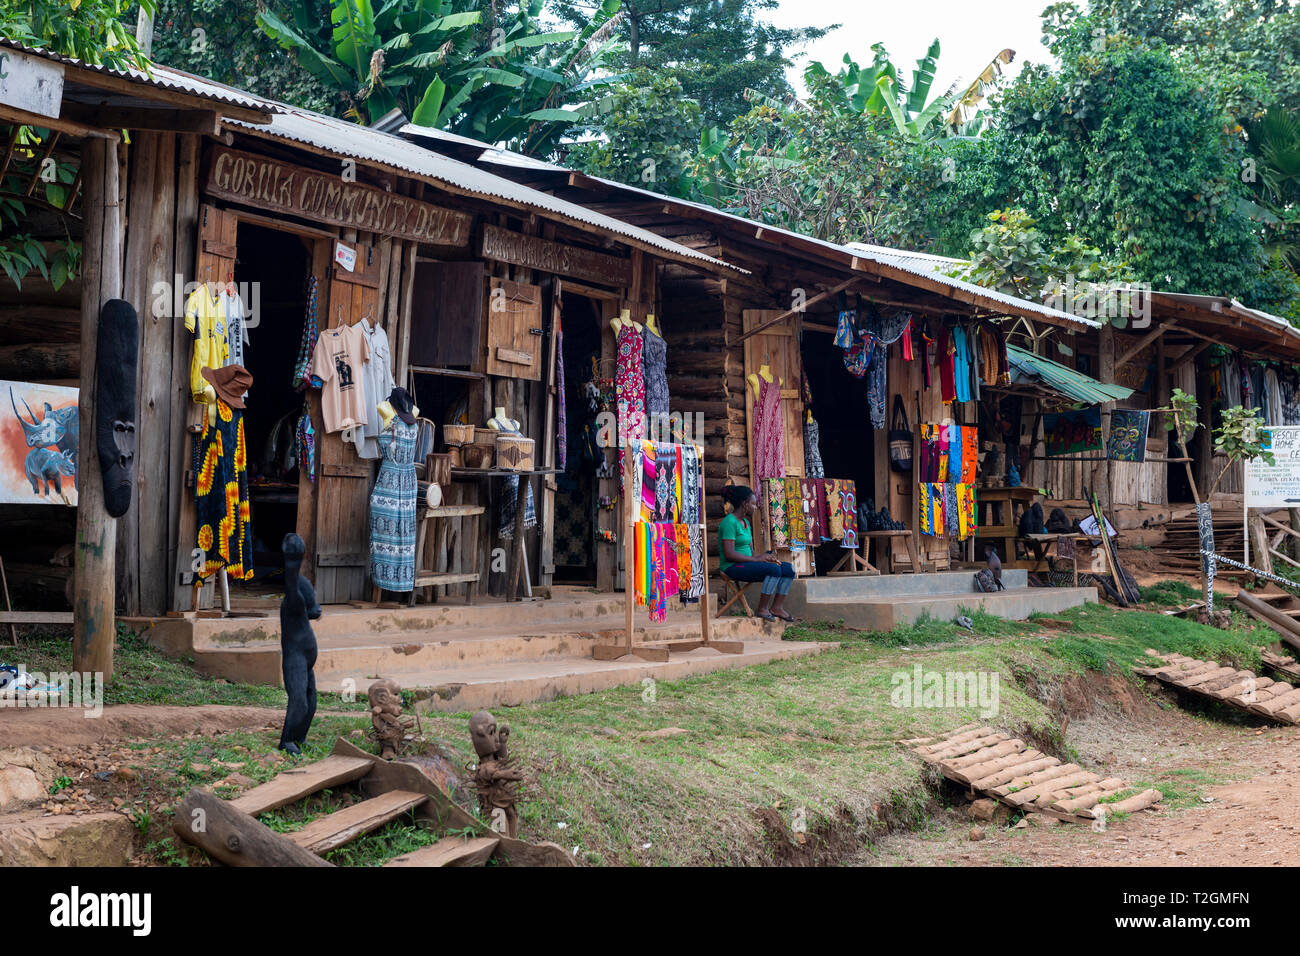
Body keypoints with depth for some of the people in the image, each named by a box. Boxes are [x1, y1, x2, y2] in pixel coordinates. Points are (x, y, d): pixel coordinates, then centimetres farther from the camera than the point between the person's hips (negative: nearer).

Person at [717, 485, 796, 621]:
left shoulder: (746, 522, 17)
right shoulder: (729, 522, -13)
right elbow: (729, 554, -21)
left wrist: (765, 557, -3)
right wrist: (756, 559, -20)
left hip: (747, 564, 10)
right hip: (732, 567, -10)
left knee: (789, 568, -2)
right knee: (774, 569, -28)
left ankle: (777, 606, -1)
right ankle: (762, 609, -18)